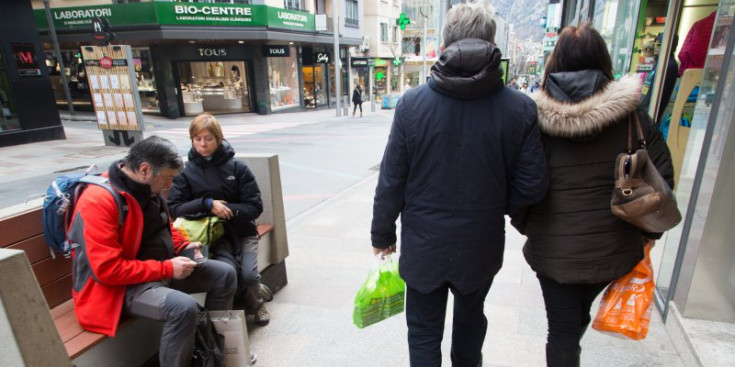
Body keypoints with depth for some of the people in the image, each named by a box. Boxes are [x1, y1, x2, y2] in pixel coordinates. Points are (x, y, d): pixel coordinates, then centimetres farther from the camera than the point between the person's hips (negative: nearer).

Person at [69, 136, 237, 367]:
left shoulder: (147, 187, 1)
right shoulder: (99, 201, -24)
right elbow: (108, 269, -27)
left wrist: (184, 246, 0)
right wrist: (167, 268, -23)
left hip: (162, 267, 9)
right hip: (122, 285, -8)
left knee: (224, 274, 2)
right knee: (183, 307, -34)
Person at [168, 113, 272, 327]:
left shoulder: (237, 167, -1)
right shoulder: (186, 172, 1)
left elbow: (255, 206, -3)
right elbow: (175, 208, -5)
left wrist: (228, 210, -19)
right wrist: (207, 204, -20)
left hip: (242, 231, 1)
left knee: (248, 275, -20)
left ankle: (252, 296, 19)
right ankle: (253, 301, 10)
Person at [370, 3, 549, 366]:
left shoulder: (412, 103, -15)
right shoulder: (520, 107, -12)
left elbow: (391, 182, -11)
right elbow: (532, 187, -9)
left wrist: (382, 233, 3)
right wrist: (492, 204, 11)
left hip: (424, 245, -1)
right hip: (482, 244, 2)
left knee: (424, 330, 18)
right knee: (470, 316, 29)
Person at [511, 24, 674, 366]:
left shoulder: (536, 116, -11)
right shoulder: (629, 113, -6)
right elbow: (662, 176, -2)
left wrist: (526, 225, 5)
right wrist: (646, 232, 10)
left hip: (553, 247, -2)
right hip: (613, 248, 3)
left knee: (562, 328, 14)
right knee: (579, 313, 27)